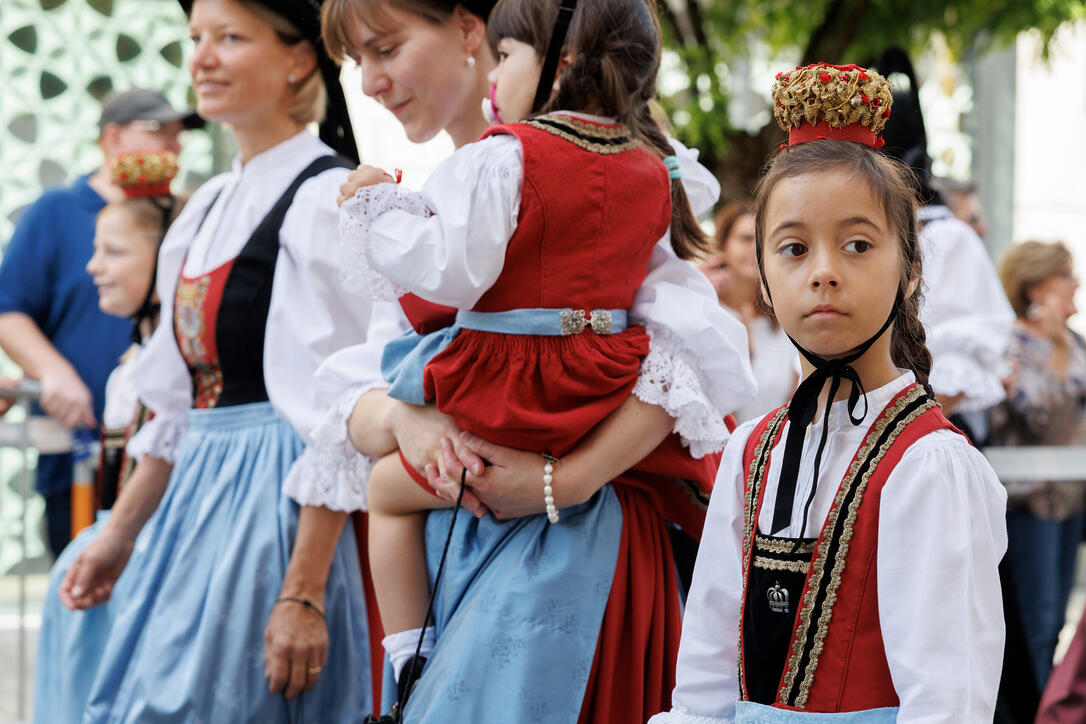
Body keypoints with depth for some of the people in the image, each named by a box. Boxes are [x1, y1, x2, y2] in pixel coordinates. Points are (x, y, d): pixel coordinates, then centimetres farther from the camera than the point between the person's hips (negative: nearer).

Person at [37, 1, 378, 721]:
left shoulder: (324, 196, -12)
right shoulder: (210, 204, 15)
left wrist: (303, 595, -21)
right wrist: (119, 535, 19)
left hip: (277, 504, -8)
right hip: (194, 500, 8)